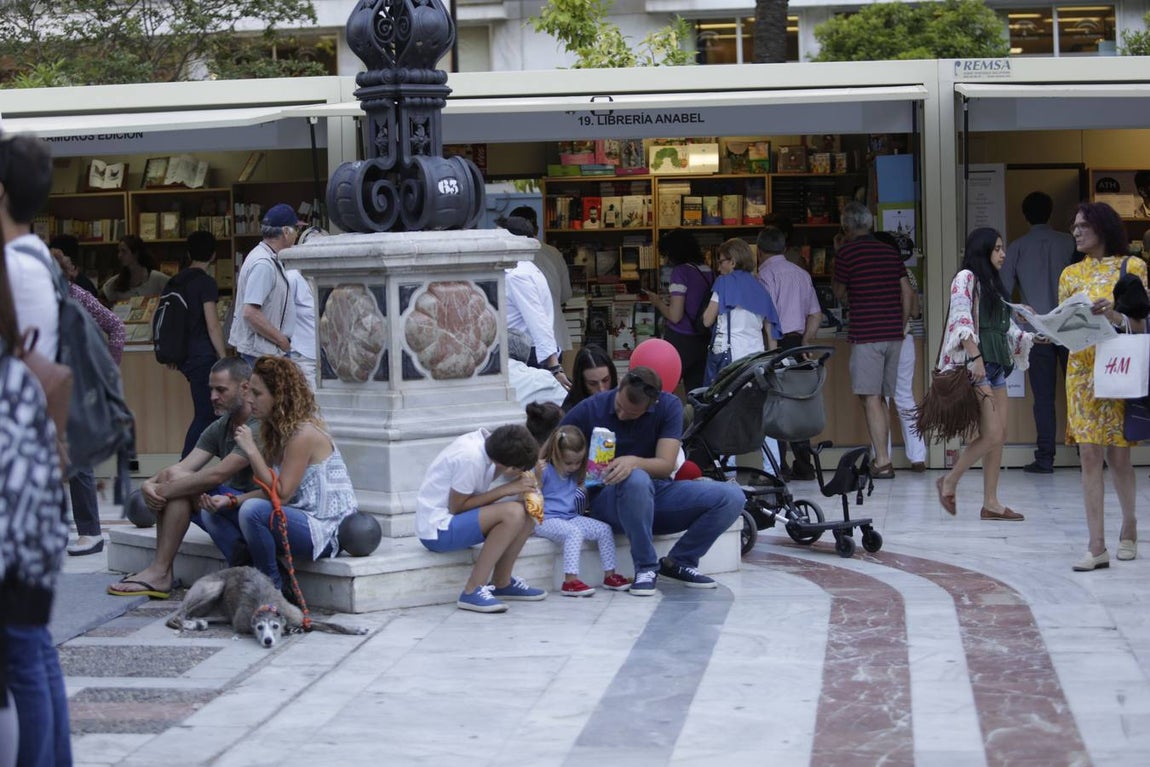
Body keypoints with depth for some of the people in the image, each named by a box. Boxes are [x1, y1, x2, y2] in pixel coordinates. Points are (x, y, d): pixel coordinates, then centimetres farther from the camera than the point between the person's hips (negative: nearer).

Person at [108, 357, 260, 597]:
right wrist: (150, 484, -20)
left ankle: (159, 573, -22)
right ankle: (160, 574, -15)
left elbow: (217, 475, -24)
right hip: (231, 507, 9)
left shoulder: (258, 427, -17)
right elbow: (182, 467, 1)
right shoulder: (219, 428, 12)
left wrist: (164, 489, -20)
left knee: (178, 482, -22)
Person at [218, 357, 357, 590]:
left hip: (327, 531, -10)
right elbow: (270, 490, 8)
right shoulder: (277, 431, 12)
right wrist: (231, 500, -6)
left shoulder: (304, 434, -18)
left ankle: (273, 588, -14)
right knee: (221, 512, 7)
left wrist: (251, 450, -21)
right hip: (303, 520, 10)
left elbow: (280, 494, -21)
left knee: (254, 510, -31)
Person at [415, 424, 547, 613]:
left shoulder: (490, 442, -2)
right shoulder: (470, 459, -27)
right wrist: (505, 490, -20)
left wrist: (526, 481, -10)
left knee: (527, 511, -2)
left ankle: (502, 583, 6)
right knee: (513, 513, -26)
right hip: (436, 528, -9)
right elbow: (457, 507, -19)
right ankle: (473, 591, -22)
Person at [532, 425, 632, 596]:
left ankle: (609, 575, 8)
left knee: (605, 529, 0)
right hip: (546, 520, -8)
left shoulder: (574, 473, 12)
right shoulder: (545, 470, -11)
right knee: (574, 532, -34)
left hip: (571, 517, 8)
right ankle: (570, 581, -41)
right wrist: (536, 474, -28)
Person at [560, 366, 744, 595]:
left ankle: (678, 562, 1)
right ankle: (646, 567, -21)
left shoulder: (669, 406, -5)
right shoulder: (589, 410, -9)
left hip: (656, 494, 3)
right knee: (636, 480, -41)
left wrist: (634, 462, -34)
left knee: (732, 497, -18)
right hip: (609, 500, -3)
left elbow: (666, 465, -13)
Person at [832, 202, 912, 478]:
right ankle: (882, 461, 13)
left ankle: (883, 463, -10)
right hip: (893, 334, 6)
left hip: (866, 335, -6)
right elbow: (906, 292, 12)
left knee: (871, 398, -5)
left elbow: (839, 293, 6)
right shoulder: (890, 251, 12)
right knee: (881, 398, 13)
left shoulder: (846, 251, -5)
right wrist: (901, 327, 17)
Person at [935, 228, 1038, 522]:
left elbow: (1006, 328, 19)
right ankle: (949, 481, 5)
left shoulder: (993, 284, 20)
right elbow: (961, 320, -16)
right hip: (975, 365, -9)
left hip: (996, 365, 9)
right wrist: (976, 358, -23)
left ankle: (991, 503, 7)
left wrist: (1033, 338, 5)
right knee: (991, 434, -13)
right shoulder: (966, 278, -5)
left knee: (999, 436, 4)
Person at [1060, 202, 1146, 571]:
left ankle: (1129, 527, 28)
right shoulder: (1071, 274, 11)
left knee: (1118, 455, 3)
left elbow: (1141, 325, -3)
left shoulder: (1132, 267, 1)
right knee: (1090, 456, -4)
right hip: (1082, 371, 3)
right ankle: (1097, 547, -5)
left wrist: (1113, 315, -21)